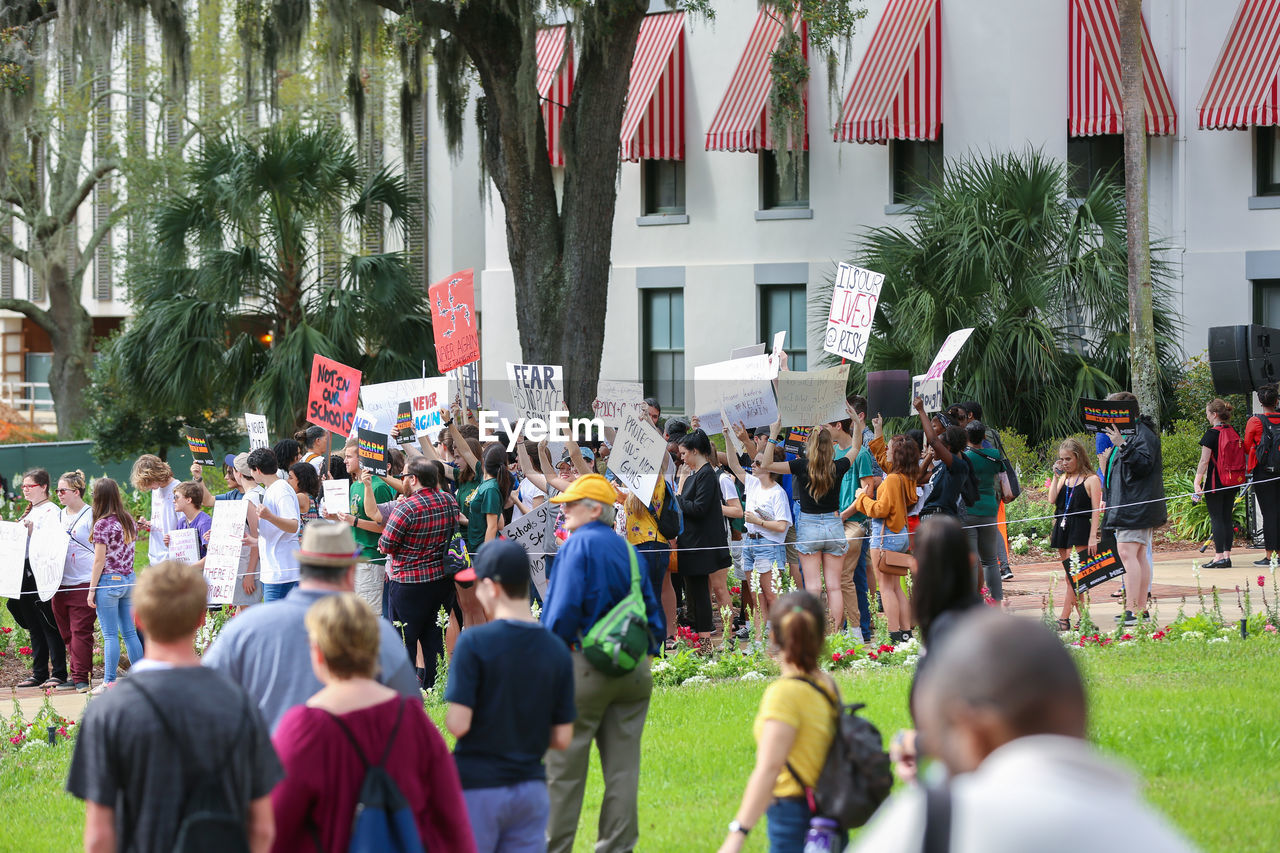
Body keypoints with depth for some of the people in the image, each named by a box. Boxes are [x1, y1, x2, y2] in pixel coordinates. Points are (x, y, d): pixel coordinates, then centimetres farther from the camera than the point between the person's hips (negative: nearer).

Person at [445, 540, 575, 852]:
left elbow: (458, 724, -16)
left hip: (477, 790, -4)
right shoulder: (557, 650, 1)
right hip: (531, 788, 4)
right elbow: (562, 738, 3)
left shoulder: (474, 642, -13)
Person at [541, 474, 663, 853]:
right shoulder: (626, 548, 12)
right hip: (634, 670, 6)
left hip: (583, 668, -6)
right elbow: (650, 607, 14)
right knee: (623, 765, 7)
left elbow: (565, 609, -16)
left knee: (564, 765, 1)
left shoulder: (578, 545, -8)